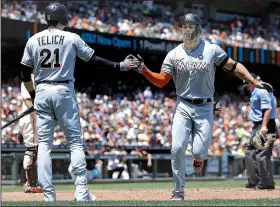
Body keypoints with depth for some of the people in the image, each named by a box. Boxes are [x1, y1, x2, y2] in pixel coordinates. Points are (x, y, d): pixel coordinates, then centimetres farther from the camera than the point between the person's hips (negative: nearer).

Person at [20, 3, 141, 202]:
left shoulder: (33, 40, 6)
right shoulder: (71, 38, -2)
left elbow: (25, 75, 8)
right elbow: (95, 60, -2)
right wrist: (120, 65, 5)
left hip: (42, 92, 3)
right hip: (64, 92, -2)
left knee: (44, 144, 5)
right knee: (75, 142, 4)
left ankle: (48, 195, 0)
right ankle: (81, 191, -3)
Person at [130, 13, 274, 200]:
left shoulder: (212, 50, -1)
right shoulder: (174, 55, 2)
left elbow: (234, 66, 1)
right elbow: (161, 81, -3)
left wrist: (254, 82, -8)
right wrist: (143, 70, -19)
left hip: (205, 108, -1)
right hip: (183, 107, 1)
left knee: (199, 151, -11)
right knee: (177, 148, -12)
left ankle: (198, 158, 30)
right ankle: (178, 193, 0)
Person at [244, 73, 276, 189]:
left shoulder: (262, 91, -14)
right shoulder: (255, 92, 17)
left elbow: (268, 109, -22)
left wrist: (264, 126, -28)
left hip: (266, 127, -11)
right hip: (257, 127, 11)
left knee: (262, 154, -14)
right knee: (250, 153, 15)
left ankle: (267, 183, -10)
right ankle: (254, 181, 21)